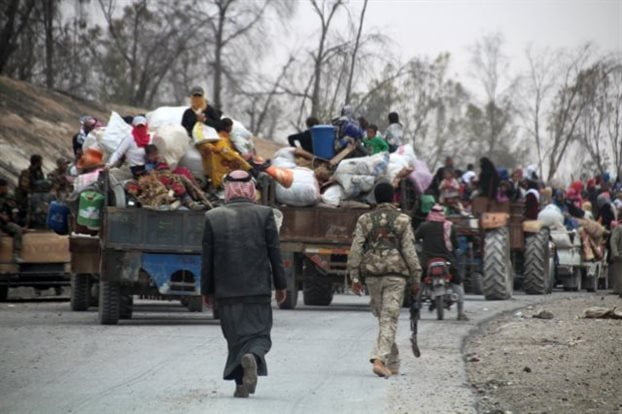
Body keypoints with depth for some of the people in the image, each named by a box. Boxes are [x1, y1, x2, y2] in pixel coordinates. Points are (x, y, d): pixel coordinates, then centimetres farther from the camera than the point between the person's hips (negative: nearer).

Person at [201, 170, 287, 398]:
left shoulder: (213, 217, 0)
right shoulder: (264, 214, -3)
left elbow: (207, 259, 3)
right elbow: (275, 253, -1)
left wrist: (207, 290, 12)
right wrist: (280, 285, 8)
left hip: (227, 291, 1)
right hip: (258, 288, -1)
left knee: (236, 336, 10)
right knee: (259, 333, 5)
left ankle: (242, 383, 5)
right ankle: (253, 356, -26)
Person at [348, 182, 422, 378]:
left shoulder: (365, 220, 4)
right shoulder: (403, 220, -1)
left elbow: (356, 250, 0)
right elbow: (409, 251, -4)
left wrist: (354, 277, 3)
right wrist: (416, 279, 1)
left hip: (372, 274, 3)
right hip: (395, 274, -3)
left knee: (382, 316, 16)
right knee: (389, 318, -4)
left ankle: (393, 362, 22)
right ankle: (380, 358, -20)